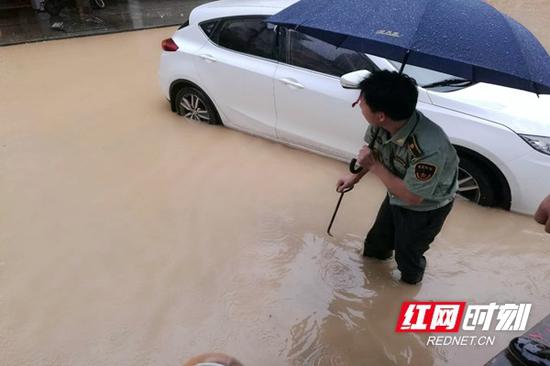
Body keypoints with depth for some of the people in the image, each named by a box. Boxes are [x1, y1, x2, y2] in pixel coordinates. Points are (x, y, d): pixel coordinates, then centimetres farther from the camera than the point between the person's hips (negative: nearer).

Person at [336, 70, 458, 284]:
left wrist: (374, 166, -32)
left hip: (426, 208, -6)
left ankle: (411, 280, 54)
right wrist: (356, 176, 4)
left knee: (407, 255, 19)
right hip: (397, 195, 6)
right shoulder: (383, 123, -25)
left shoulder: (429, 148, -45)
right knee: (376, 241, 27)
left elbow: (412, 196, -32)